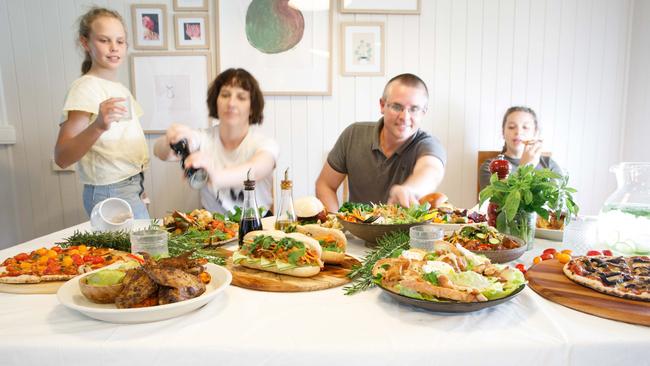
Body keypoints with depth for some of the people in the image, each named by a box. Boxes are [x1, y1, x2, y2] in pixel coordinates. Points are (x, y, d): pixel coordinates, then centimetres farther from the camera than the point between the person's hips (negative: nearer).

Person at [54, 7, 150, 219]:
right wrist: (98, 126, -38)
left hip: (131, 188, 8)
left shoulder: (121, 89, 12)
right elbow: (62, 158, -22)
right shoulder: (85, 87, -13)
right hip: (111, 194, -7)